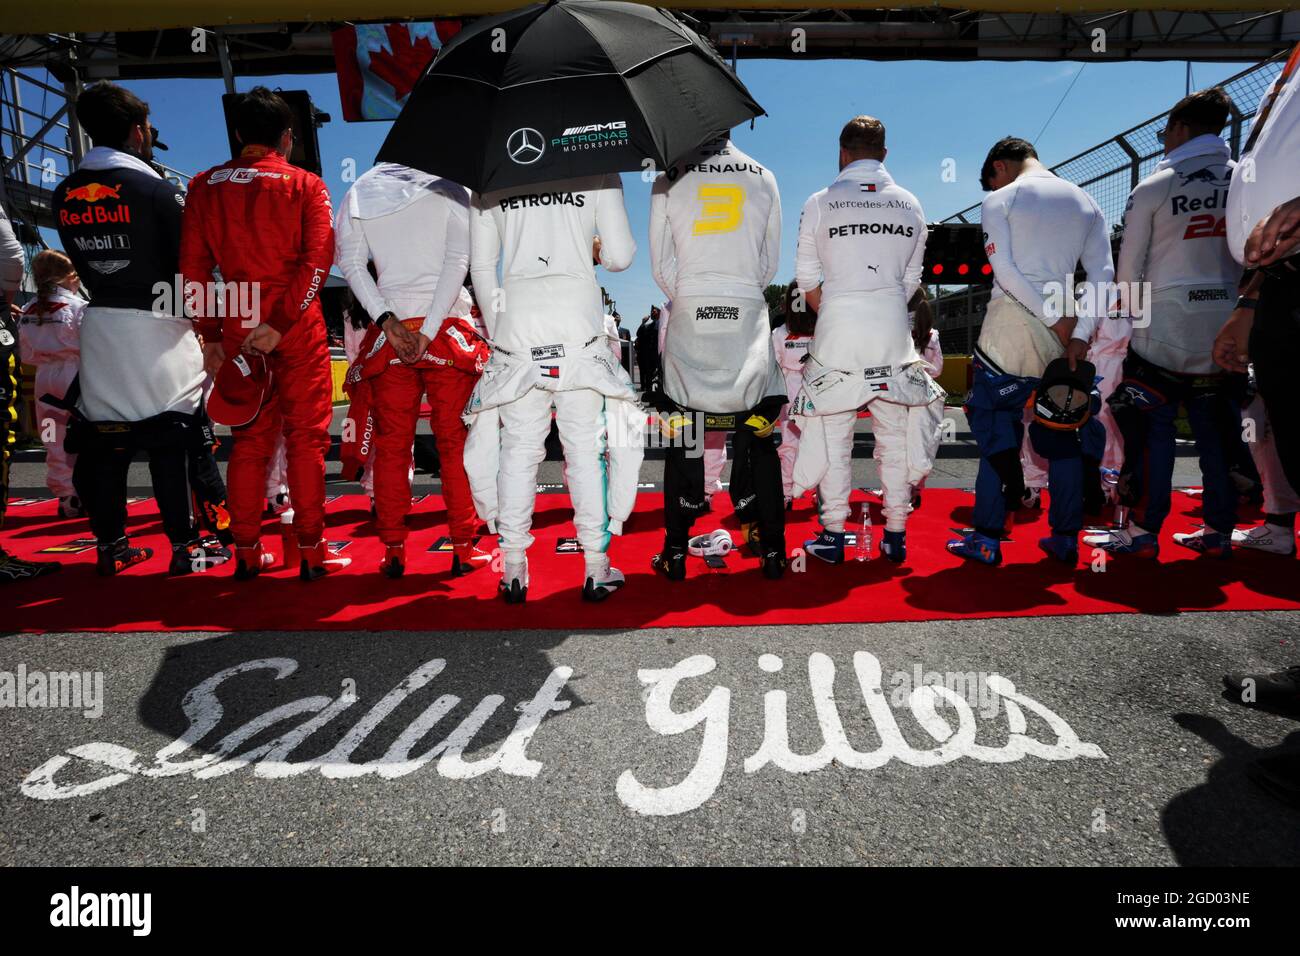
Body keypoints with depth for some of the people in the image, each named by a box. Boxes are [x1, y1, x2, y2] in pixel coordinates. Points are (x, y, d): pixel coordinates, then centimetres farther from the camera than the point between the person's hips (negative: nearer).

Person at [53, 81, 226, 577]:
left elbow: (82, 262, 12)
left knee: (103, 439, 11)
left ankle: (111, 546, 20)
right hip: (157, 327, -5)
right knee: (169, 442, 0)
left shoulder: (65, 195, 6)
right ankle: (184, 547, 5)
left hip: (98, 325, 6)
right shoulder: (156, 190, -11)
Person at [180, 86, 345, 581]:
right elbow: (318, 260, -13)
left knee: (249, 438, 12)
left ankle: (247, 552, 16)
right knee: (306, 436, 3)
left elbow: (193, 265, 4)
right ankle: (311, 552, 6)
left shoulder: (205, 186, 7)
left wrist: (211, 334, 6)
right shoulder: (305, 185, -2)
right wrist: (280, 323, -15)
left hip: (236, 329, 3)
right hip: (297, 331, -3)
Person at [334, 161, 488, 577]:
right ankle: (463, 548, 5)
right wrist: (428, 332, -13)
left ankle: (393, 550, 9)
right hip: (444, 325, -1)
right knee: (454, 439, 3)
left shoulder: (360, 194, 12)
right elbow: (457, 260, -8)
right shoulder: (449, 191, 5)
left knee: (390, 444, 7)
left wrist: (387, 320, -8)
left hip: (391, 326, 2)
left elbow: (351, 263, 0)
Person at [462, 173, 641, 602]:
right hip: (579, 319, -1)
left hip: (516, 323, 2)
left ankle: (513, 570, 10)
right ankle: (596, 570, 8)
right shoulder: (597, 173, 5)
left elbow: (481, 266, 9)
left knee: (518, 448, 6)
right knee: (586, 446, 3)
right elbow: (621, 256, 1)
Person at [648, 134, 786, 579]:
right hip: (748, 318, 1)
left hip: (689, 320, -1)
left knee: (682, 439, 6)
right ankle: (772, 550, 10)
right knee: (759, 440, 7)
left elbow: (661, 266, 2)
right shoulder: (764, 178, 8)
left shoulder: (668, 181, 4)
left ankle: (676, 551, 9)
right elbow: (770, 263, 10)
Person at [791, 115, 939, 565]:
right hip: (893, 330, 3)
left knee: (834, 434, 4)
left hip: (837, 330, -2)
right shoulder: (909, 205, 9)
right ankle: (896, 535, 13)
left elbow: (807, 279, 2)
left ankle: (833, 536, 8)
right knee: (894, 433, 8)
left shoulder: (821, 203, 0)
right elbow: (911, 278, 11)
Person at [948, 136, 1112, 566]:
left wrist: (1056, 318, -11)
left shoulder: (999, 200, 1)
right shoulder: (1085, 202, 14)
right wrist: (1079, 333, -2)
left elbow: (1003, 269, -12)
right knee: (1064, 434, 12)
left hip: (1009, 328, -4)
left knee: (995, 431, 2)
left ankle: (988, 539, 2)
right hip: (1064, 337, 4)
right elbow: (1103, 276, 4)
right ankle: (1065, 539, 15)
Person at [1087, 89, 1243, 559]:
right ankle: (1219, 531, 16)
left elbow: (1128, 265, -3)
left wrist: (1132, 312, 12)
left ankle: (1142, 530, 3)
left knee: (1153, 425, 2)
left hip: (1166, 326, -4)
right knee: (1216, 426, 10)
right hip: (1225, 324, 4)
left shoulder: (1153, 188, -6)